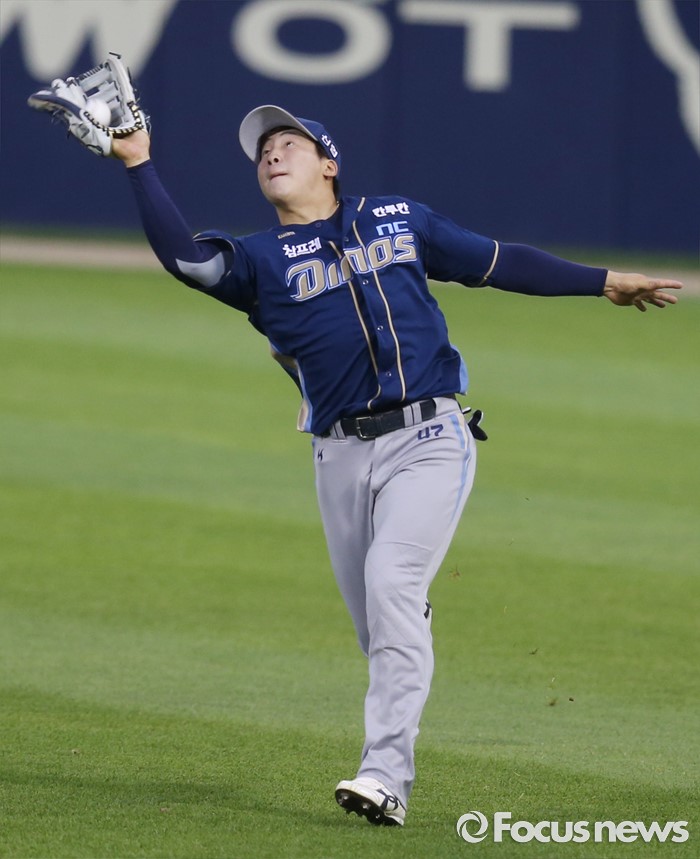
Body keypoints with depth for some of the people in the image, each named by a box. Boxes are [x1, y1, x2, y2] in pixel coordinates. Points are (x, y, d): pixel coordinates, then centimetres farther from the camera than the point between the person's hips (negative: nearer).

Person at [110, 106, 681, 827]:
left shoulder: (399, 219, 14)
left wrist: (603, 282, 26)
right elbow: (183, 256, -8)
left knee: (392, 580, -20)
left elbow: (497, 262, 22)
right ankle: (391, 775, 15)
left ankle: (386, 774, -26)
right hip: (342, 456, 2)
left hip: (429, 439, -2)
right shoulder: (259, 260, 10)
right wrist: (138, 164, -15)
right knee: (374, 617, 2)